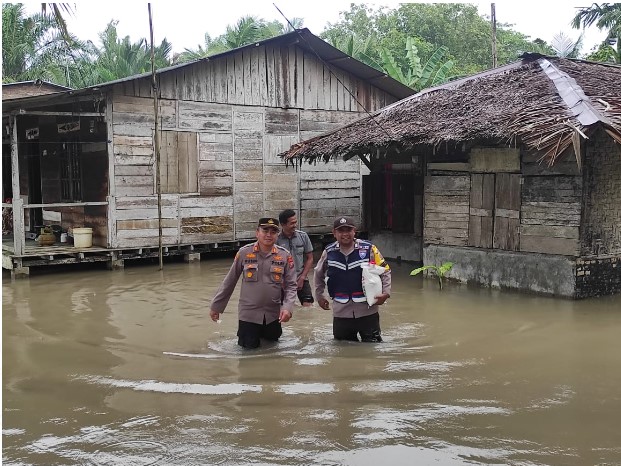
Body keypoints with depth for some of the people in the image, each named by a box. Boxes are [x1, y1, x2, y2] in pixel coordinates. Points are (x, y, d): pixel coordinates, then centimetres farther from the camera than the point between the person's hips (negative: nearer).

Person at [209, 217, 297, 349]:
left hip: (273, 313, 2)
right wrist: (216, 306, 4)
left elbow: (290, 285, -3)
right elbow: (229, 281, 0)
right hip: (249, 312, -1)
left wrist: (287, 308, -19)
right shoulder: (244, 253, -7)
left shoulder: (285, 256, -5)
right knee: (249, 346, 5)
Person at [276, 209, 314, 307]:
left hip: (301, 279, 1)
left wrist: (302, 277, -4)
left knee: (308, 306, -7)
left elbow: (309, 258, 4)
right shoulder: (276, 239, -10)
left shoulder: (303, 236, -3)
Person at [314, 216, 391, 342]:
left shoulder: (369, 249, -5)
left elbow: (385, 271, 3)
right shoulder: (329, 252, 4)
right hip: (340, 312, 2)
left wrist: (385, 293, -8)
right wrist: (319, 296, 20)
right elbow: (319, 274, 22)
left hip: (367, 309, -2)